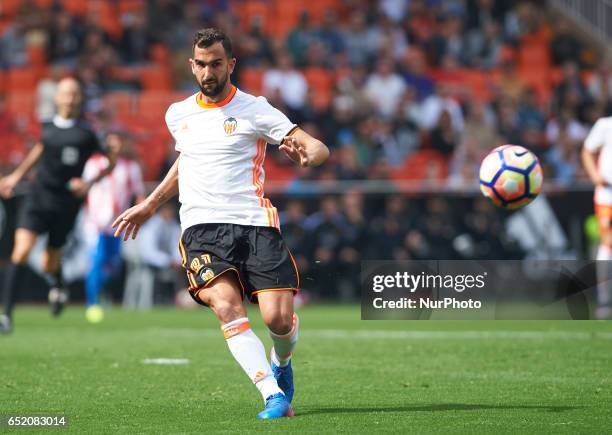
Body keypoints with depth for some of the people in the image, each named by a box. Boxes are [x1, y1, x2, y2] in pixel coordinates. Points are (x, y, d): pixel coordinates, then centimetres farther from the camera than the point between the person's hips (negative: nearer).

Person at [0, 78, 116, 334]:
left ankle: (57, 286, 48)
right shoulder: (47, 127, 4)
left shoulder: (86, 132, -6)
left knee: (50, 265, 10)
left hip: (67, 202, -1)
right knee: (21, 250, -17)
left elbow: (111, 161, 4)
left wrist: (89, 183, -8)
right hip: (39, 195, 1)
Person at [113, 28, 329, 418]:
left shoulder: (254, 110, 3)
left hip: (255, 223, -2)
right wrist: (150, 205, 38)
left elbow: (319, 149, -2)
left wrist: (305, 155, -26)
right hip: (201, 227, 2)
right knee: (226, 305, -26)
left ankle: (282, 363, 24)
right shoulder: (178, 115, 17)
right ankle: (275, 396, -29)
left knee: (278, 317, -14)